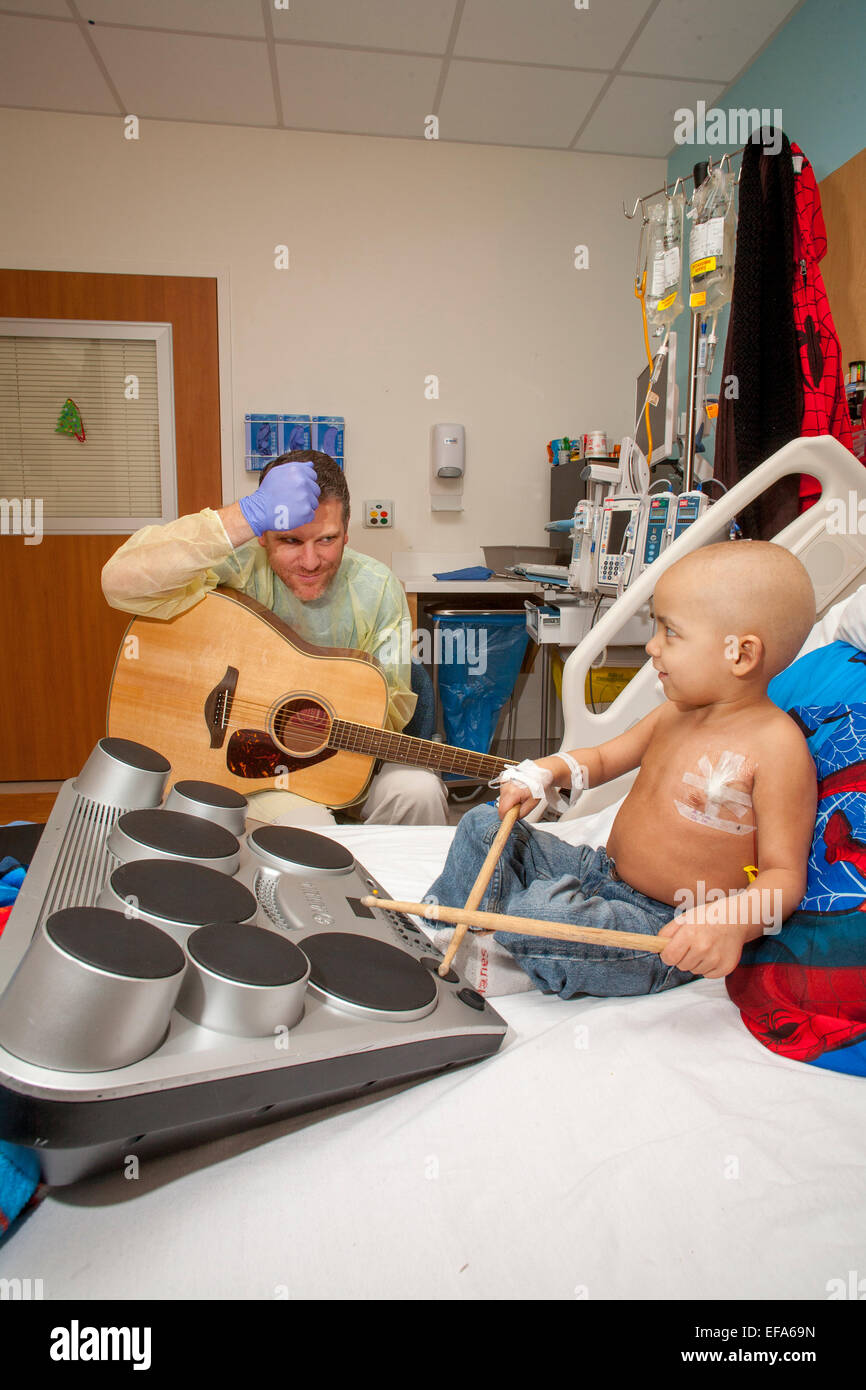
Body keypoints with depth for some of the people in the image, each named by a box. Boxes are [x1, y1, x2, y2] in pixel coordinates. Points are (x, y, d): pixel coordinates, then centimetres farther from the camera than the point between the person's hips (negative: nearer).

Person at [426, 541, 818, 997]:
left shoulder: (777, 748, -21)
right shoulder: (674, 714, 4)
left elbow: (786, 874, -20)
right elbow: (603, 758, 17)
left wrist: (731, 921, -41)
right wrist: (545, 772, -5)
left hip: (666, 930, -8)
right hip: (603, 869, 8)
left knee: (541, 913, -32)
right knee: (484, 826, 5)